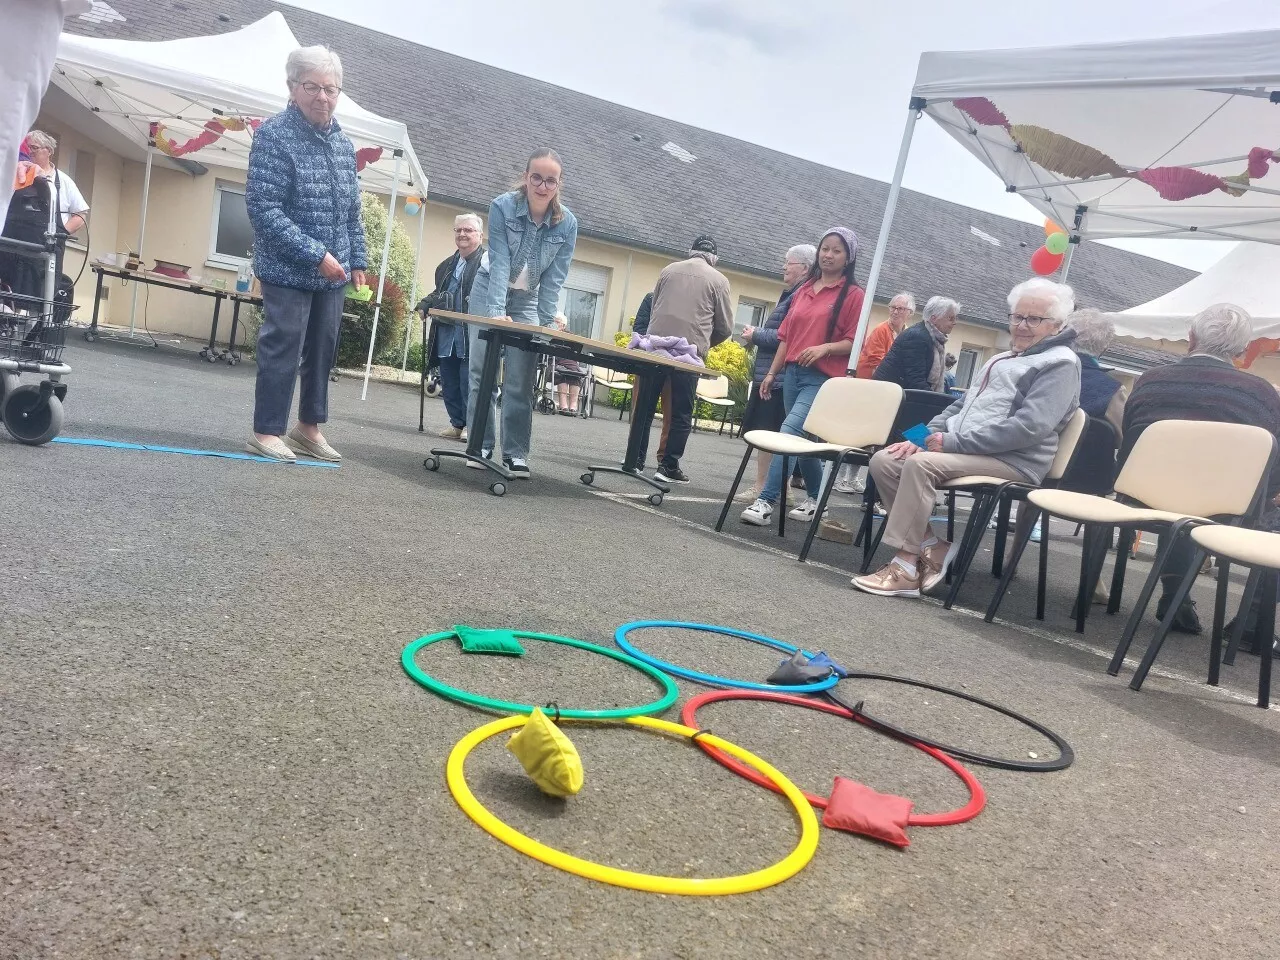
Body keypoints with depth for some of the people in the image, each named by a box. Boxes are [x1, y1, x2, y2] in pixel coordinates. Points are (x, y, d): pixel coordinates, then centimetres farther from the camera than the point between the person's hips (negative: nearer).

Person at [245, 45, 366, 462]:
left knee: (323, 349, 12)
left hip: (332, 272, 7)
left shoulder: (343, 142, 9)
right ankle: (267, 431, 9)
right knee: (282, 349, -3)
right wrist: (315, 255, -22)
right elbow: (262, 208, -18)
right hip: (289, 270, -6)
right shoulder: (274, 134, -11)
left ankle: (309, 427, 25)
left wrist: (357, 260, 9)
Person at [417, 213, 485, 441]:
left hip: (471, 334, -8)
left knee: (469, 382, -5)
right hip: (446, 335, 8)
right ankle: (457, 423, 21)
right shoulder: (447, 265, 21)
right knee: (449, 383, 10)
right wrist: (425, 305, 14)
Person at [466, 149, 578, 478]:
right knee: (483, 373, -3)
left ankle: (515, 453, 0)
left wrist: (546, 324, -22)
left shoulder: (567, 224, -15)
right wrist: (497, 311, -37)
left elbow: (553, 280, -15)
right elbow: (500, 263, -27)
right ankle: (481, 447, 6)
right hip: (490, 292, -1)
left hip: (528, 300, 1)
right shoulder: (502, 207, -20)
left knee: (520, 382, -6)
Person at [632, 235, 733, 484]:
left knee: (645, 407, 10)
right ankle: (669, 467, 1)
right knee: (681, 414, 3)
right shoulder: (719, 280, 3)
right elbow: (725, 327, 4)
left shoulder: (669, 270, 12)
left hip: (656, 345, 3)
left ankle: (636, 459, 13)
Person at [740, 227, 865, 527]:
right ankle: (816, 499, 29)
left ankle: (766, 502, -20)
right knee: (803, 438, 13)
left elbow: (855, 342, -6)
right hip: (792, 372, 7)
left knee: (789, 432, -20)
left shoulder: (853, 295, -2)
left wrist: (826, 347, -22)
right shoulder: (803, 289, 16)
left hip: (823, 378, -7)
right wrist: (772, 372, 14)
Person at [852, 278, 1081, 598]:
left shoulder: (1060, 363, -4)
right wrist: (925, 436, 5)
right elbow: (962, 405, 25)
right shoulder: (1001, 359, 24)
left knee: (921, 463, -31)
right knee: (884, 461, -9)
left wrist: (954, 441, -20)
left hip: (1011, 461, -9)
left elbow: (1029, 427, -18)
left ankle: (905, 568, -26)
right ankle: (932, 547, -6)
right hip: (962, 449, 9)